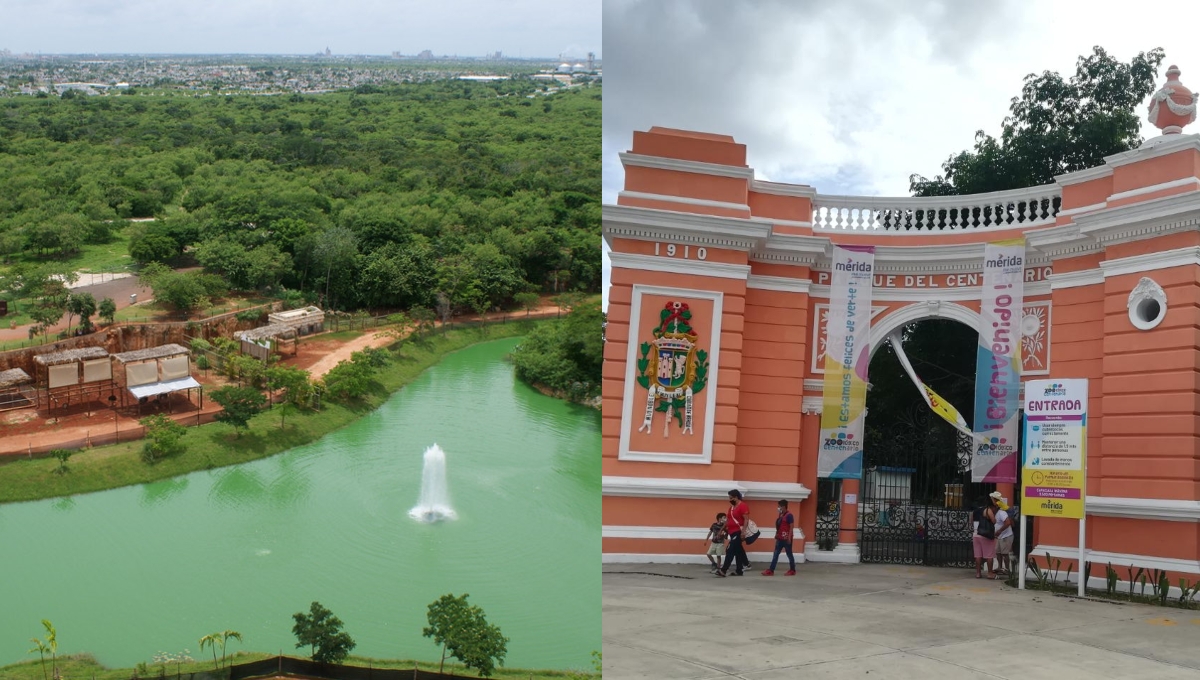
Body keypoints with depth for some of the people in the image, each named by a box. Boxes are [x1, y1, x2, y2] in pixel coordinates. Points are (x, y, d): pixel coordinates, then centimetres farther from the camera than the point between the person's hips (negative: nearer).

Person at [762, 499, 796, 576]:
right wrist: (776, 535, 18)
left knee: (789, 554, 2)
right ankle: (771, 570, 3)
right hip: (780, 538, 9)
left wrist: (789, 538, -19)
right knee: (775, 554, 4)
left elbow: (791, 527, -16)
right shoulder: (781, 515, 14)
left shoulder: (789, 515, -12)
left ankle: (792, 570, 13)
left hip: (786, 539, -9)